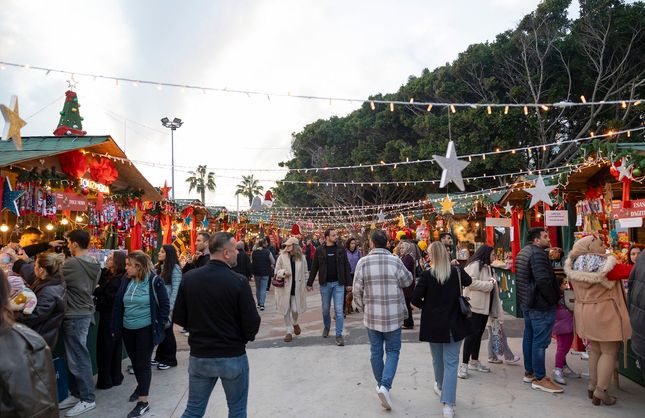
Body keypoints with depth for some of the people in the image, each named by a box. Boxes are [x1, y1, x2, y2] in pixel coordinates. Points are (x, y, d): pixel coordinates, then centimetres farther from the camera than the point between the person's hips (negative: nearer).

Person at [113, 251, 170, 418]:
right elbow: (118, 304, 8)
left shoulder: (154, 281, -15)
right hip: (128, 329, 6)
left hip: (146, 329, -5)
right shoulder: (126, 280, 0)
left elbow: (165, 305, -8)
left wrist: (159, 325, -9)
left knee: (143, 363, 1)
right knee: (134, 360, 21)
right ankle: (141, 385, 45)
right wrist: (116, 327, 7)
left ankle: (143, 402, 11)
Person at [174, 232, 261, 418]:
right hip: (233, 357, -3)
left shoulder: (189, 278, -7)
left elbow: (178, 318, 1)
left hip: (199, 356, 4)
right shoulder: (238, 282, -19)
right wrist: (246, 336, 7)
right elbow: (252, 323, -16)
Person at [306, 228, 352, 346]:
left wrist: (348, 283, -1)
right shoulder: (319, 250, -2)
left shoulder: (341, 250, 0)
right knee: (325, 309, 14)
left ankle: (339, 335, 5)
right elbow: (314, 268, 3)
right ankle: (326, 326, 40)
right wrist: (310, 283, 4)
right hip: (325, 284, 0)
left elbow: (346, 267, 2)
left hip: (338, 283, 0)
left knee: (339, 310, -3)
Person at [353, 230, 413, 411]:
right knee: (392, 351, 11)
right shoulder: (395, 261, -11)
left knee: (376, 351, 16)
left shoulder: (363, 262, -8)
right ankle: (385, 385, -5)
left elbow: (357, 291, -4)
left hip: (372, 315, 1)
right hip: (393, 315, -1)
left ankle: (381, 384, 31)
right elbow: (408, 282, 4)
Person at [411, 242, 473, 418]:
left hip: (433, 324, 0)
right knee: (451, 362, 3)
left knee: (438, 359, 21)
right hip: (454, 324, 1)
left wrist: (426, 307, 4)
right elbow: (469, 281, 17)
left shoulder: (427, 275, -15)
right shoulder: (457, 272, -6)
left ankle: (441, 387, 45)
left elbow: (415, 299, -15)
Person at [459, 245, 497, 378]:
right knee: (472, 334, -9)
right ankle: (464, 364, -4)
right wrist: (489, 284, -15)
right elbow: (471, 283, -23)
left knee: (479, 333, 14)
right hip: (475, 305, -9)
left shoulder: (487, 267, 19)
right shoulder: (475, 265, -13)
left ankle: (474, 361, 24)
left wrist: (493, 282, 7)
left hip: (484, 306, 9)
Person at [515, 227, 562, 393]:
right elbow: (543, 280, -26)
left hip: (527, 302, 10)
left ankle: (529, 372, 26)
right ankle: (539, 379, 1)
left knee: (529, 336, 16)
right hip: (541, 305, -10)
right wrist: (553, 300, -14)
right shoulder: (538, 253, -18)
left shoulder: (523, 252, 14)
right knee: (540, 341, -4)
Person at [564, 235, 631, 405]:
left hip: (584, 312, 7)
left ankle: (592, 385, 28)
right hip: (604, 312, -6)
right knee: (609, 352, 4)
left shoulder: (575, 266, -1)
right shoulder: (606, 264, -18)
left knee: (594, 349, 19)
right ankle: (600, 391, 5)